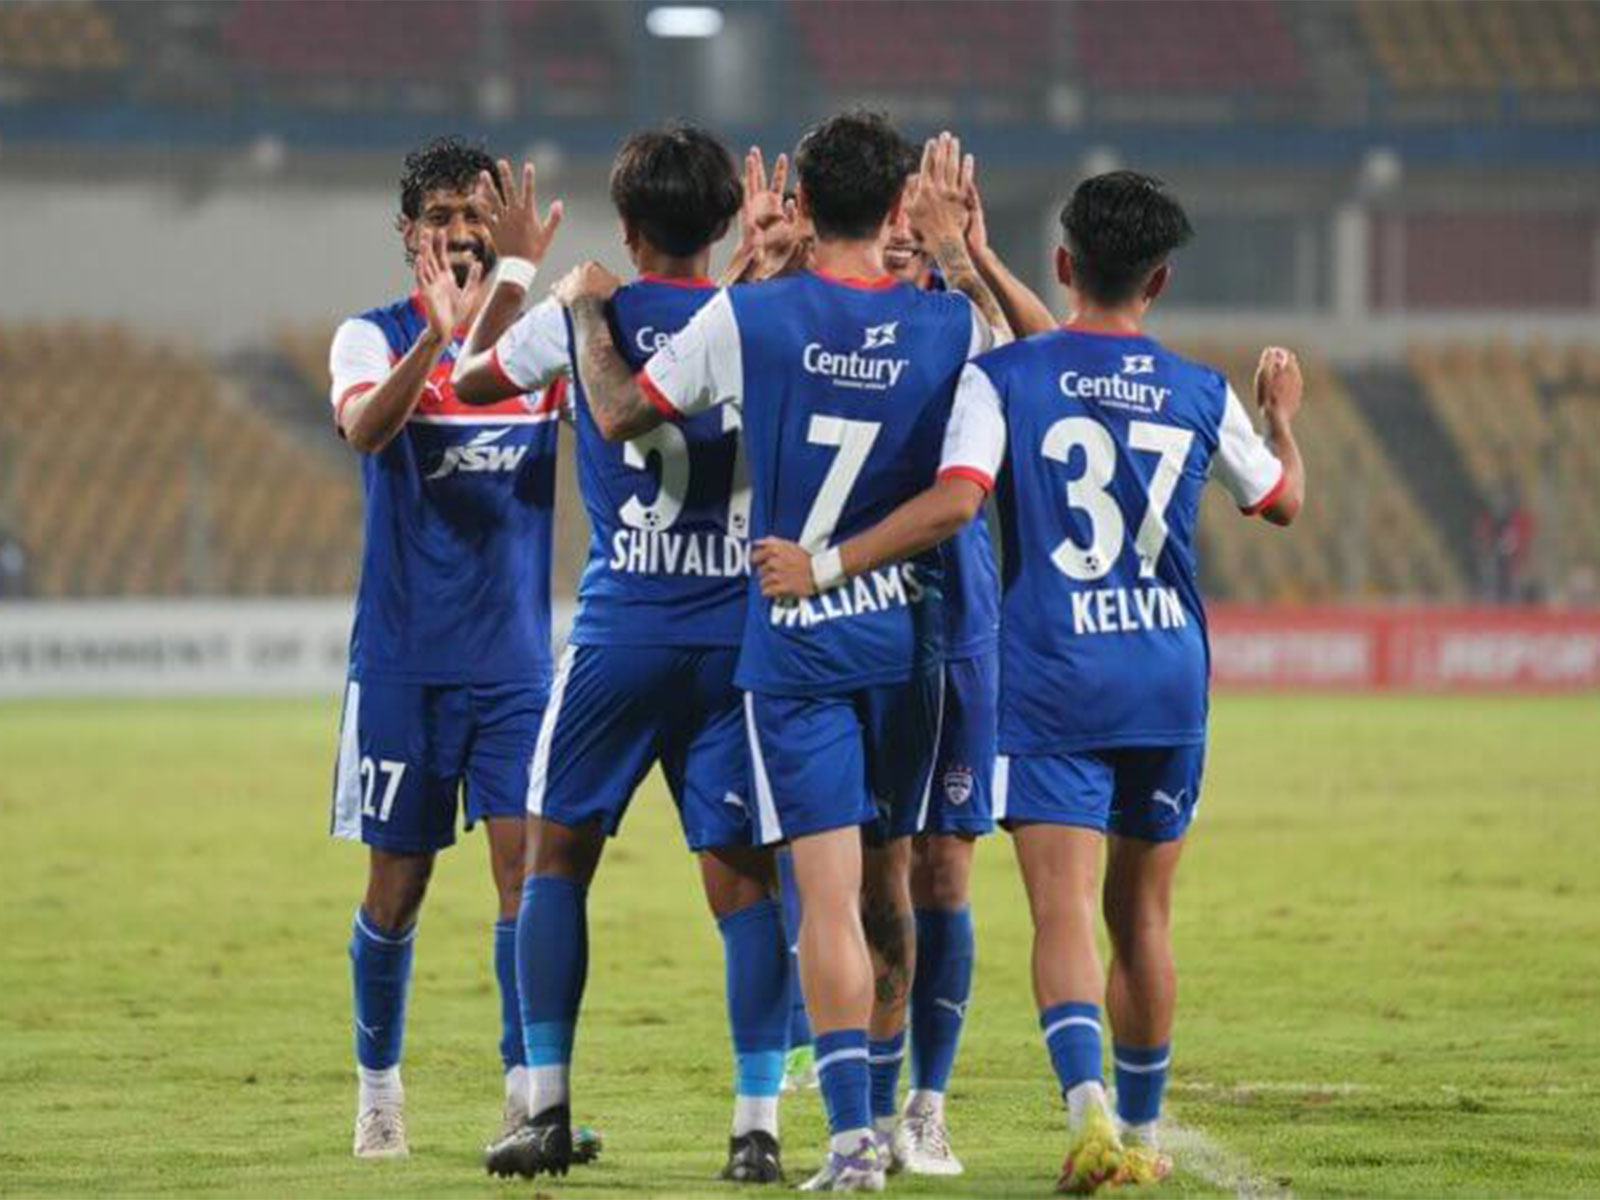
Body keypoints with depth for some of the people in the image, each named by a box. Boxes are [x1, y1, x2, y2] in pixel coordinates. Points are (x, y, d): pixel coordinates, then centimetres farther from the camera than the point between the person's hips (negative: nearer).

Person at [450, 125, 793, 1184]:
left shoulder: (583, 318, -1)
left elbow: (470, 380, 17)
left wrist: (514, 269, 30)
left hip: (621, 631, -2)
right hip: (742, 634, 2)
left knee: (557, 853, 10)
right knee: (744, 875, 2)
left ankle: (547, 1108, 6)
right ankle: (758, 1124, -4)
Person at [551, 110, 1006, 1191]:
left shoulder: (746, 319, -10)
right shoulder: (949, 323, -4)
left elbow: (618, 411, 2)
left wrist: (589, 310, 17)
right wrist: (959, 253, 25)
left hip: (793, 645, -3)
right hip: (906, 634, 3)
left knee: (828, 891, -6)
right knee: (890, 885, 15)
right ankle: (879, 1107, 26)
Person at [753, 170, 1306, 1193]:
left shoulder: (1005, 377, -5)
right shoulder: (1203, 396, 5)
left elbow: (954, 502, -19)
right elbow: (1283, 501, 22)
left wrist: (829, 563, -13)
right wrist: (1284, 415, 42)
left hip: (1052, 686, -3)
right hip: (1170, 685, 3)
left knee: (1063, 911, -9)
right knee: (1143, 918, 15)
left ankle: (1089, 1105, -31)